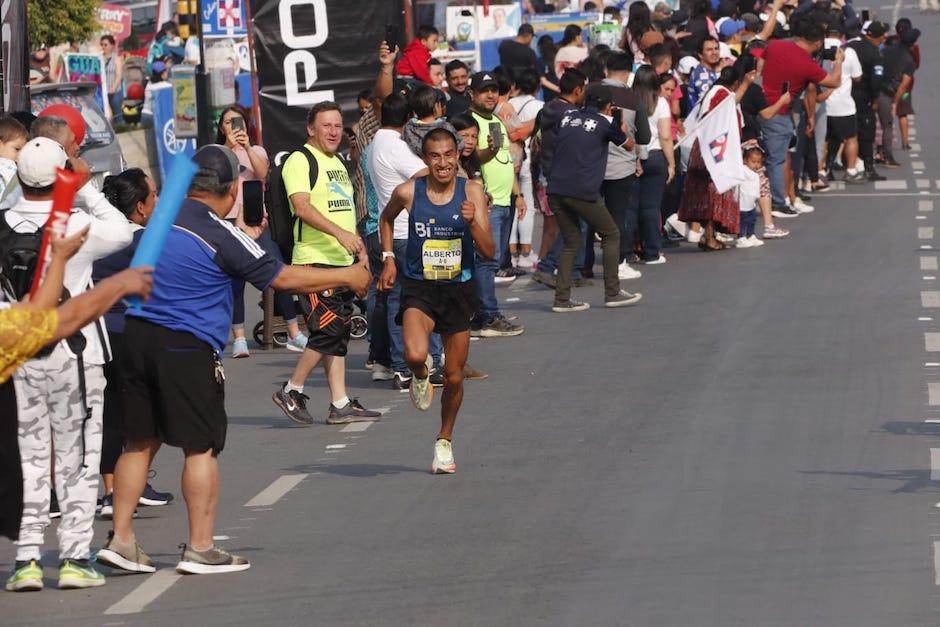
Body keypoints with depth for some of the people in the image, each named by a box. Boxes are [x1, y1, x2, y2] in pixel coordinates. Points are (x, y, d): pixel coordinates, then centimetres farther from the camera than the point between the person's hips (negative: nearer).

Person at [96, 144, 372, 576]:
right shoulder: (221, 235, -11)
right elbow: (281, 278, -7)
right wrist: (347, 277, 3)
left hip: (139, 334, 7)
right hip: (186, 347, -7)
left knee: (140, 442, 13)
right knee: (201, 446, 2)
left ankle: (120, 539, 11)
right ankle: (200, 549, 4)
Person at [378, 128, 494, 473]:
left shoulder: (472, 192, -9)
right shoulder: (408, 192, -9)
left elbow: (489, 251, -12)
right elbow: (387, 218, 15)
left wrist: (472, 222, -28)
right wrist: (389, 258, 8)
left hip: (458, 290, 1)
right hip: (419, 289, -1)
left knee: (454, 377, 9)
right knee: (415, 354, -29)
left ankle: (445, 441, 33)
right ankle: (420, 377, 10)